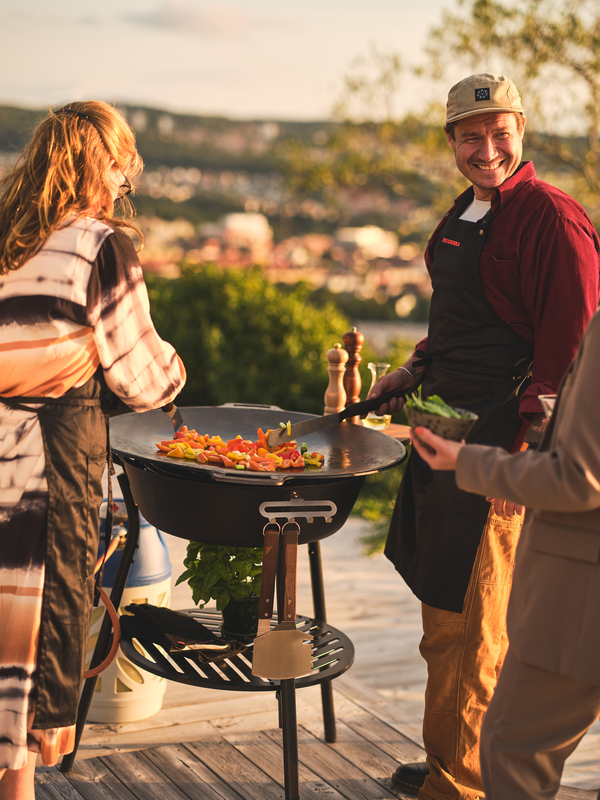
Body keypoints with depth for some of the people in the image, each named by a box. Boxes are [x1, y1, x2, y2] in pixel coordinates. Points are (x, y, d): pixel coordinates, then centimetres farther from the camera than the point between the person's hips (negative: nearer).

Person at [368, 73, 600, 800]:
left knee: (465, 627, -2)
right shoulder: (466, 214, 16)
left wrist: (520, 450, -22)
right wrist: (415, 372, 16)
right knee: (445, 610, 17)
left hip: (499, 446, -9)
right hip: (446, 432, 9)